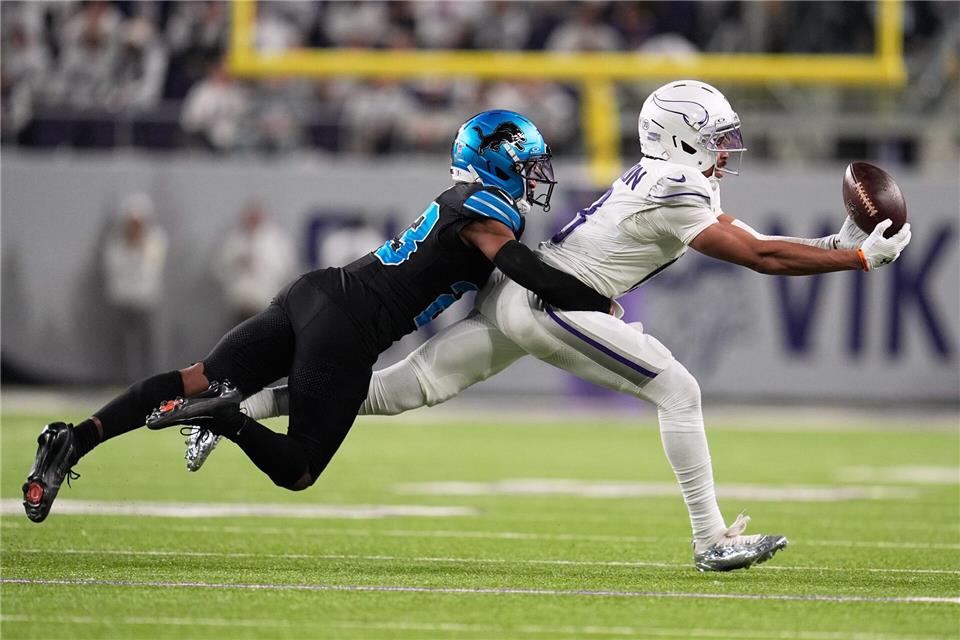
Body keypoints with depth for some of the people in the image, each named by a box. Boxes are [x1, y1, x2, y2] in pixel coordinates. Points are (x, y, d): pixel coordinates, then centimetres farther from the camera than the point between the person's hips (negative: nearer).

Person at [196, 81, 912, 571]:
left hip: (515, 298, 9)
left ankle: (236, 405, 8)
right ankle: (712, 540, -8)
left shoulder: (662, 180, 16)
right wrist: (862, 257, -11)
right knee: (677, 388, -8)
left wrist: (833, 243, 12)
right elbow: (758, 257, -16)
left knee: (401, 389, 9)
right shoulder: (677, 194, -14)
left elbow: (745, 239, 21)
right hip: (548, 305, -9)